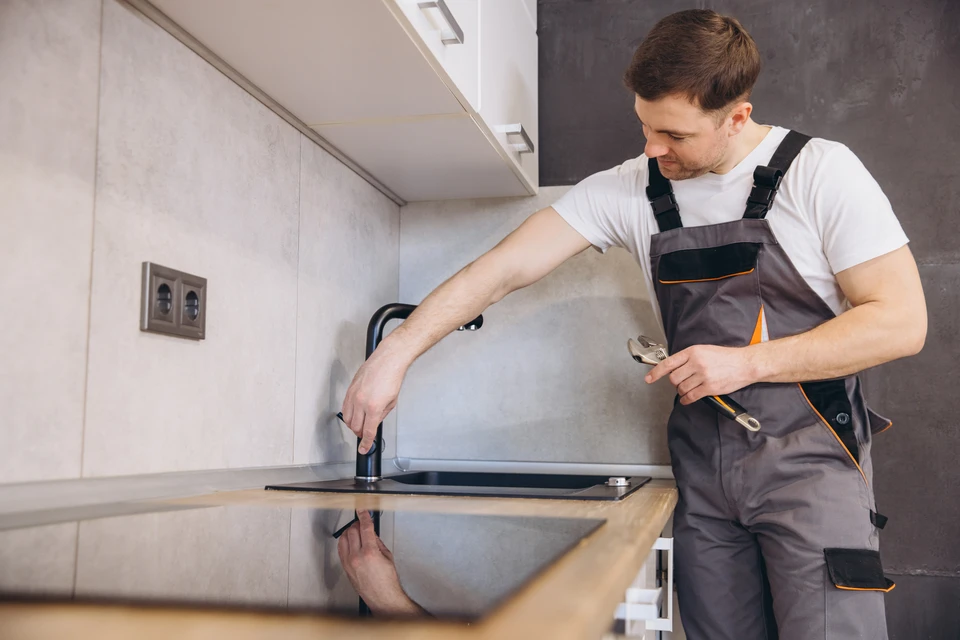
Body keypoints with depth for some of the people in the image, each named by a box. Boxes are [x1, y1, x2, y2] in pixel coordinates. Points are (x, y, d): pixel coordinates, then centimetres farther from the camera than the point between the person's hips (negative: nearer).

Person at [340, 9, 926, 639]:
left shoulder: (820, 172, -7)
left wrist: (749, 361, -16)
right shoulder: (629, 190, 2)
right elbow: (505, 269, -3)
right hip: (702, 464, 3)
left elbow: (901, 321, -8)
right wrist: (396, 353, -9)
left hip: (808, 457, -2)